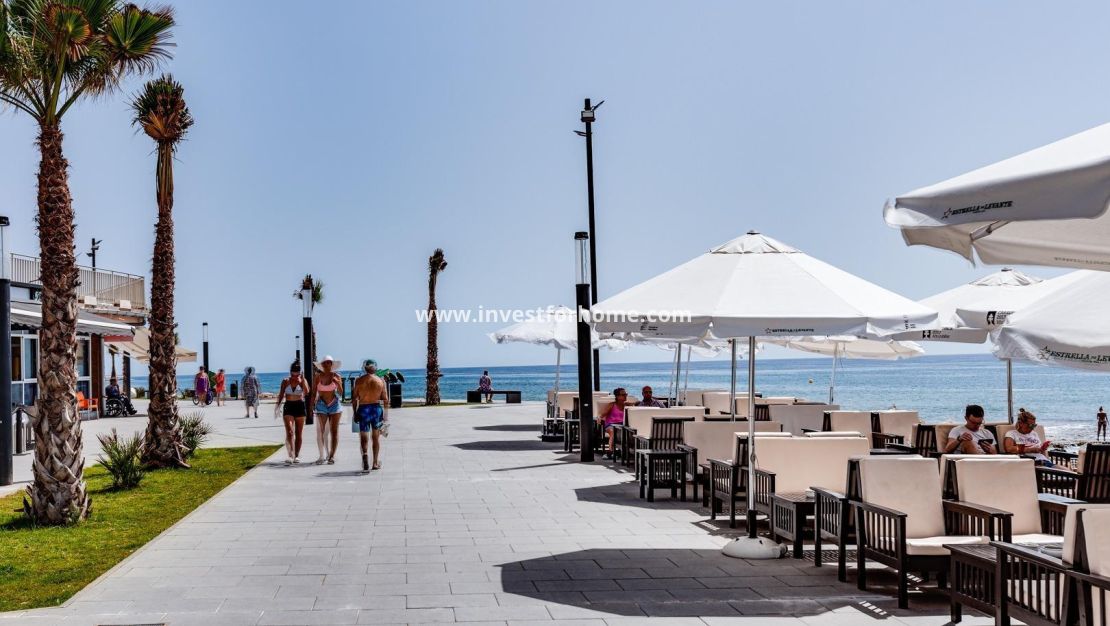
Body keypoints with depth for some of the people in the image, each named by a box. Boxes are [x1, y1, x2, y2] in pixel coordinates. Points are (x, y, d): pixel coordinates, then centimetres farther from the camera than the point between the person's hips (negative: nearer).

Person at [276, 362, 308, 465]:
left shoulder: (302, 381, 0)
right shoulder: (285, 381, 3)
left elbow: (306, 393, -15)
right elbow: (281, 395, 9)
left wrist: (302, 381, -21)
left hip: (300, 406, 1)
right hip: (288, 407, 0)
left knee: (299, 432, 6)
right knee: (289, 432, -13)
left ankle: (297, 455, 16)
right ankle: (291, 456, -22)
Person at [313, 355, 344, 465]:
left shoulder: (336, 376, -1)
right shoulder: (318, 376, 2)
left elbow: (340, 393, -3)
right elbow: (314, 392, 9)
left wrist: (338, 384, -20)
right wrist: (312, 405, 3)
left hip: (334, 405, -1)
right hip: (321, 406, 1)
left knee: (334, 431, 0)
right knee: (320, 431, -6)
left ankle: (332, 456, 6)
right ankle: (322, 456, -4)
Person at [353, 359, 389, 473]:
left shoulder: (359, 381, -1)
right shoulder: (381, 381, -1)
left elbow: (354, 399, 0)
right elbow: (385, 399, 0)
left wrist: (355, 413, 7)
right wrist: (386, 414, 9)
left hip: (363, 409, -1)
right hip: (376, 408, 1)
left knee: (363, 438, 3)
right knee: (376, 437, 15)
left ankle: (364, 455, -25)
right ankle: (376, 463, 22)